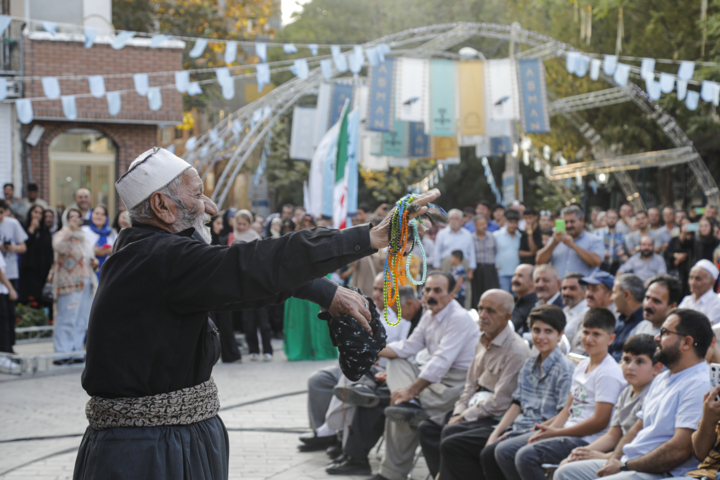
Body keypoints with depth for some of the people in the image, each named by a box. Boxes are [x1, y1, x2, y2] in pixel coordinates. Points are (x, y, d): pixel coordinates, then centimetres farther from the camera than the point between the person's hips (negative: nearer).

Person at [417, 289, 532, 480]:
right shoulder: (484, 341, 12)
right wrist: (458, 413, 2)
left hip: (497, 420, -9)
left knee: (451, 443, -26)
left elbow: (500, 402, -20)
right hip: (475, 409, 10)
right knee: (427, 428, -2)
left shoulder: (516, 351, -18)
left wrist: (464, 418, -13)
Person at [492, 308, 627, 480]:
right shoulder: (582, 366, 16)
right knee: (503, 450, 1)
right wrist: (549, 429, -2)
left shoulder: (609, 373, -13)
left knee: (526, 456, -27)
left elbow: (599, 421, -18)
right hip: (568, 431, 10)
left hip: (587, 439, -10)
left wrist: (557, 433, -13)